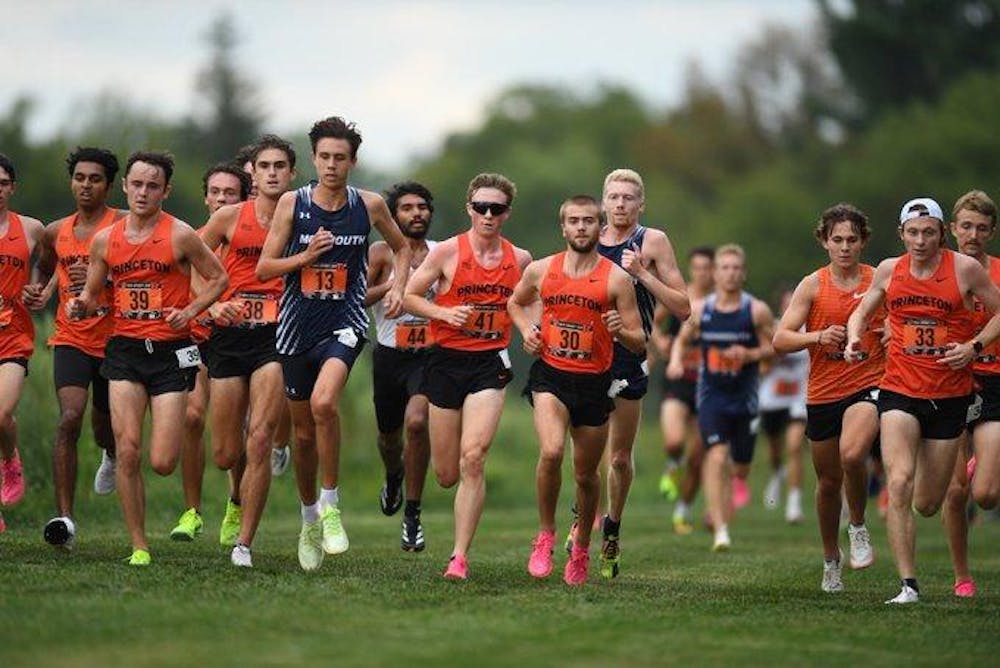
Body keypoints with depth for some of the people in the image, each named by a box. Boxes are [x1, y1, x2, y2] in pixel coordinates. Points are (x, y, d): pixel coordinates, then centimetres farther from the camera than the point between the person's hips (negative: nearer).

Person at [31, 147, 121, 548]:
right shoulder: (56, 232, 8)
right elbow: (45, 269, 28)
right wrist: (41, 293, 7)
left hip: (114, 340, -1)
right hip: (71, 339, 1)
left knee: (104, 424, 18)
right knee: (70, 418, -20)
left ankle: (111, 455, 60)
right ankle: (64, 517, -23)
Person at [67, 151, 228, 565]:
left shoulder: (180, 236, -4)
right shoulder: (104, 240, 7)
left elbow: (218, 278, 4)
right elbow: (92, 295, 17)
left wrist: (190, 311, -10)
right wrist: (80, 306, -6)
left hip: (171, 352, -3)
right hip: (124, 349, 3)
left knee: (162, 463, -6)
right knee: (128, 450, -9)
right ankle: (139, 547, 1)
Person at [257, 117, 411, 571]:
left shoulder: (370, 205, -1)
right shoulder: (292, 204, -2)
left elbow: (401, 248, 18)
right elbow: (263, 269, -1)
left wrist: (398, 286, 1)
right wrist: (306, 256, -16)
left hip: (345, 323, -2)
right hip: (297, 326, 2)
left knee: (323, 402, -29)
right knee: (303, 432, 10)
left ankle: (331, 503, -13)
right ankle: (310, 517, 32)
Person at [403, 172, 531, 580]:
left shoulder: (520, 259, 6)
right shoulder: (448, 252, -3)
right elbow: (408, 296, 2)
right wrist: (446, 313, -13)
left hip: (490, 363, 0)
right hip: (446, 360, 0)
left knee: (472, 459, -17)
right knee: (446, 474, 4)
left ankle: (460, 557, -12)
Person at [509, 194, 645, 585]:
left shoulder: (616, 279, -3)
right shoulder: (540, 270, 3)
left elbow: (639, 343, -1)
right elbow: (515, 303, 24)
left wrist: (621, 331, -23)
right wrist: (526, 330, 5)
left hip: (594, 382, 0)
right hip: (550, 376, 0)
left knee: (586, 475, 10)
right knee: (551, 451, -26)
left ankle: (581, 548, 35)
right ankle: (545, 535, -6)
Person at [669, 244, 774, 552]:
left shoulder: (757, 311, -5)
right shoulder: (700, 310, 0)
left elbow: (774, 347, 0)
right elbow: (682, 340, 14)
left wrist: (750, 354, -19)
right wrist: (676, 360, -6)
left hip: (744, 398, 1)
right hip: (711, 397, 0)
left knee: (740, 469, 9)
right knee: (716, 457, -18)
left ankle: (716, 507, 42)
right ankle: (721, 531, -18)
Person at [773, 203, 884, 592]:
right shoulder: (812, 285, 2)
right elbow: (780, 340, -3)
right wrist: (819, 336, -20)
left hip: (868, 385, -2)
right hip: (823, 393, 2)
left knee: (852, 454, -30)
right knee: (828, 481, 12)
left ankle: (858, 527, -4)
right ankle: (831, 561, 32)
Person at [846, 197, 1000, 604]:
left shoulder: (965, 268, -5)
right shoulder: (889, 270, 3)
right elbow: (861, 312, 18)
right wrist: (855, 338, -3)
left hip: (950, 396, -1)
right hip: (899, 391, 1)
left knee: (927, 505, 7)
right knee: (899, 483, -20)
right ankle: (908, 585, -17)